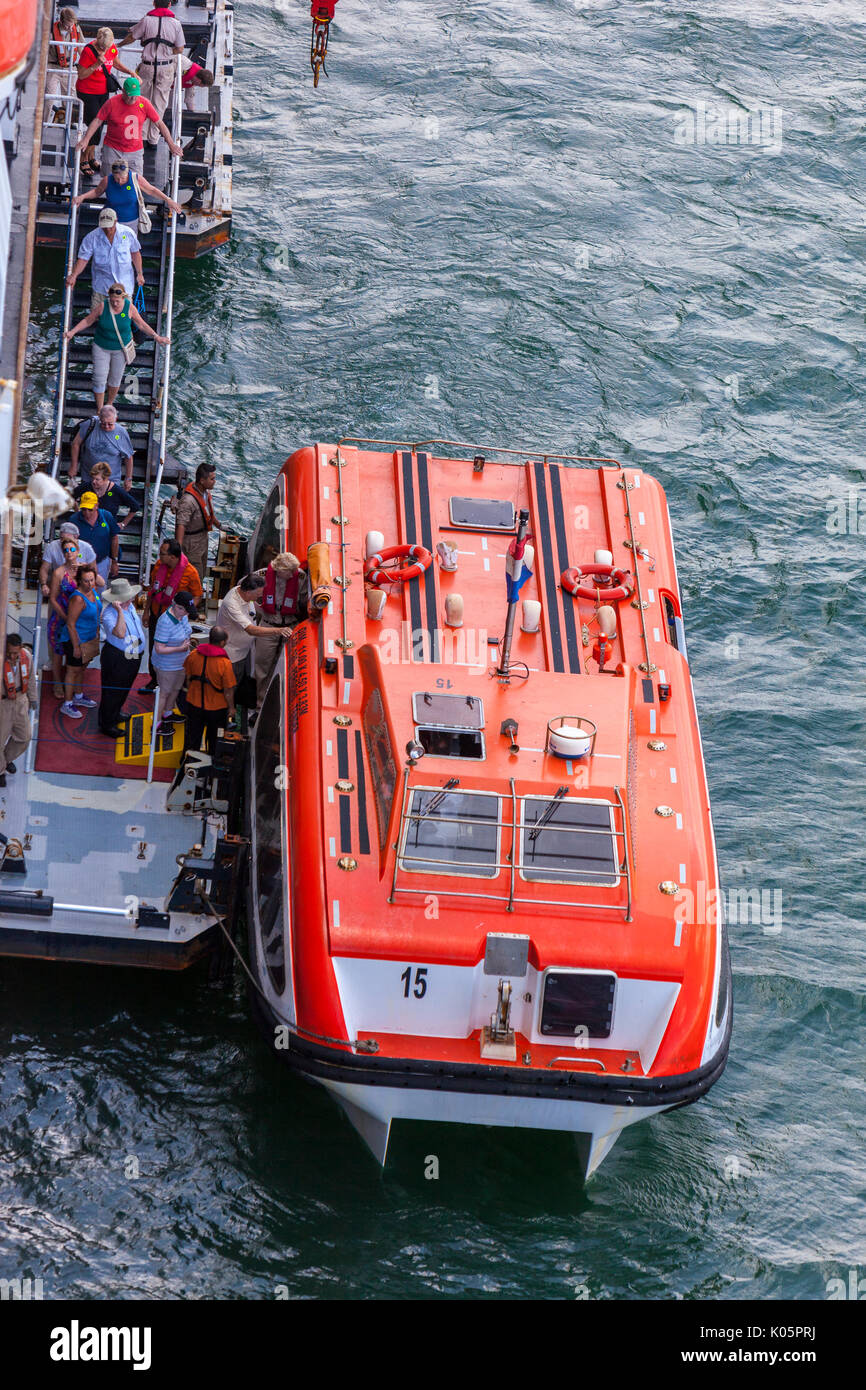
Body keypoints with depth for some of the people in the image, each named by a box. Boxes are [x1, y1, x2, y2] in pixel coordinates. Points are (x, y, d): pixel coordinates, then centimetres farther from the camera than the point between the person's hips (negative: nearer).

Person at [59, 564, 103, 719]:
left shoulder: (93, 591, -3)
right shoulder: (78, 599, -29)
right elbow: (70, 624, -26)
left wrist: (97, 633, 22)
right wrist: (76, 647, -22)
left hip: (90, 637, 8)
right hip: (76, 639, -8)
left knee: (82, 667, 24)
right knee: (73, 670, 3)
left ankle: (78, 696, 42)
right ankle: (67, 704, 15)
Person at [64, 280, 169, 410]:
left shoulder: (129, 307, -19)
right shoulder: (102, 306, -21)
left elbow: (142, 325, -6)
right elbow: (87, 321, -7)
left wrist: (157, 337, -15)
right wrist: (72, 332, -17)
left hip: (120, 348, 1)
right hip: (102, 347, -1)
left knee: (115, 379, 17)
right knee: (99, 380, 0)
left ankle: (110, 404, 42)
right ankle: (100, 411, 17)